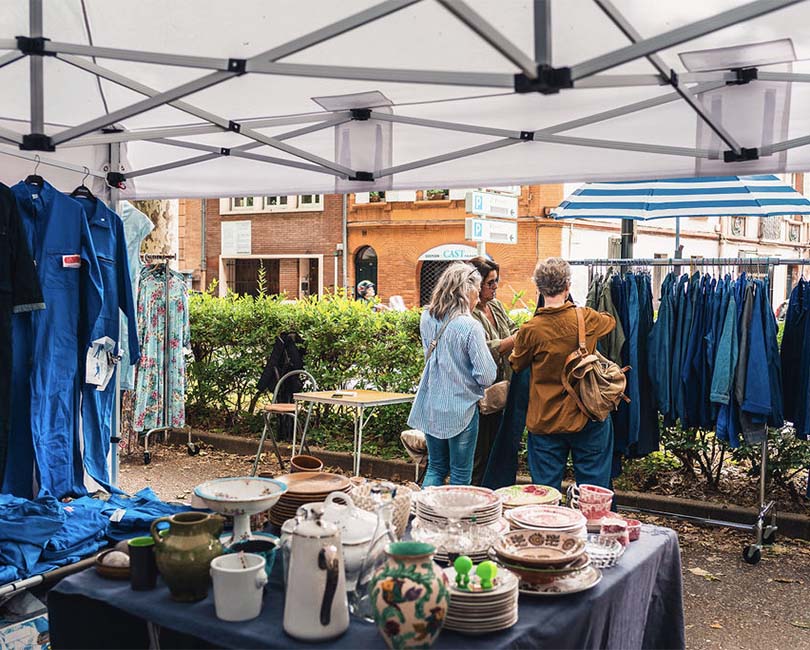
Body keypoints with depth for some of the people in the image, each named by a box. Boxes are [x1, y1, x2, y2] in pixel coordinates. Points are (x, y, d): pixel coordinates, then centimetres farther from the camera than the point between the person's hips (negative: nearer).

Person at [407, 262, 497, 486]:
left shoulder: (427, 318, 0)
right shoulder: (470, 326, -19)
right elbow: (487, 376, -17)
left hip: (430, 407, 6)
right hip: (460, 410, -6)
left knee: (435, 468, 18)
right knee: (460, 475, 7)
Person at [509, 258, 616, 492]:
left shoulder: (530, 330, -13)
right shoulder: (586, 319, -8)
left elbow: (516, 364, 6)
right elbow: (611, 320, 16)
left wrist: (516, 342, 23)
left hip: (545, 421, -1)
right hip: (586, 419, 1)